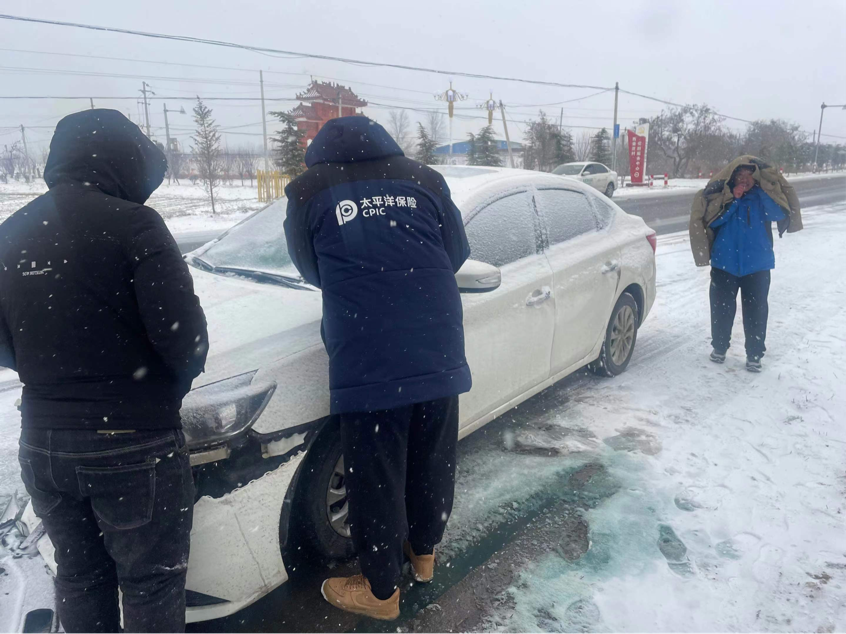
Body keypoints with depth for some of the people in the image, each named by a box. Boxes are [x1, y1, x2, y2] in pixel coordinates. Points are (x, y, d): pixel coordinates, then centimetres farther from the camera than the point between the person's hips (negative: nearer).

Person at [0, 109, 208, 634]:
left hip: (43, 444, 7)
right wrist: (179, 380, 1)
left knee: (80, 578, 24)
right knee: (151, 584, 11)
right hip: (133, 444, -6)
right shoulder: (131, 224, -15)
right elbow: (180, 331, -19)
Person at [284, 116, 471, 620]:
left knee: (376, 480, 12)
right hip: (438, 356, 4)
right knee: (432, 463, 22)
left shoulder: (308, 192, 2)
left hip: (368, 366, -3)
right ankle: (424, 553, 44)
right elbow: (457, 253, 14)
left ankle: (381, 592, 30)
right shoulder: (424, 180, 8)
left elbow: (311, 270, 12)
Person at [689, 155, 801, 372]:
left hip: (757, 264, 0)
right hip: (724, 263, 0)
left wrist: (761, 189, -16)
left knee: (756, 310, 3)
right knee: (722, 307, 7)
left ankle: (754, 355, 13)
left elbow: (779, 214, -14)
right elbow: (713, 219, -14)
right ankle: (719, 347, 24)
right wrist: (733, 198, -19)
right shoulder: (723, 194, -1)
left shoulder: (764, 195, 2)